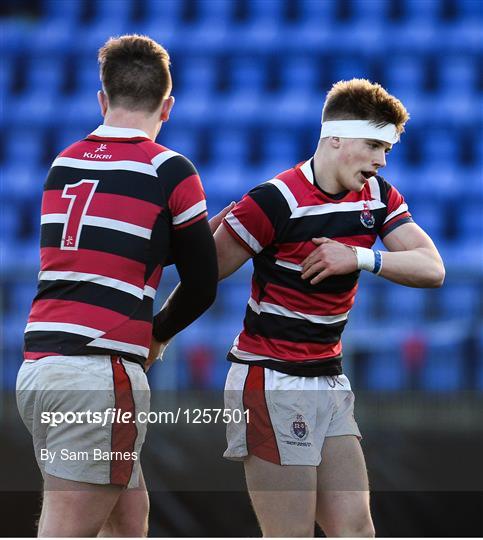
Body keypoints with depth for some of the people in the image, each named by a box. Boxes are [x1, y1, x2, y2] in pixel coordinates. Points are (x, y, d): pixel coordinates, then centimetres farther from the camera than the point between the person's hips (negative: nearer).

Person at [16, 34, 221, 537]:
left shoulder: (64, 163, 13)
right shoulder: (170, 170, -3)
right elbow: (201, 285, 5)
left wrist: (200, 228, 24)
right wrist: (155, 335, 22)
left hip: (38, 365, 7)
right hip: (101, 373, -7)